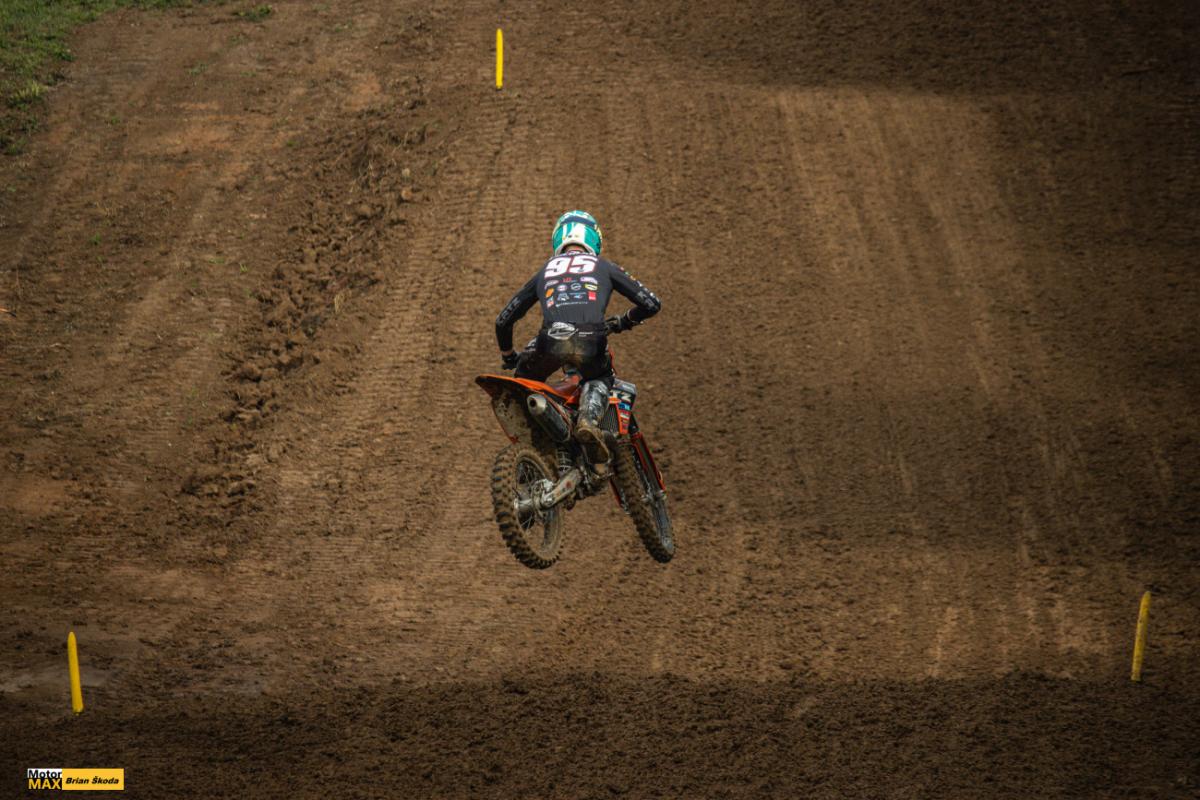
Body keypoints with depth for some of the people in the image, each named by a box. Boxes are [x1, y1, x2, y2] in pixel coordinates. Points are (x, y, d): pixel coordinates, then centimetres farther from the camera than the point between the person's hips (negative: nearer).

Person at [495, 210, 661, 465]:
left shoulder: (544, 271, 31)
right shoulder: (604, 266, 27)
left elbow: (503, 321, 33)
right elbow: (651, 304, 23)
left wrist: (508, 357, 50)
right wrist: (622, 322, 42)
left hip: (551, 340, 1)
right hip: (591, 342, -1)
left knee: (525, 379, 32)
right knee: (599, 380, 31)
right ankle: (589, 420, 0)